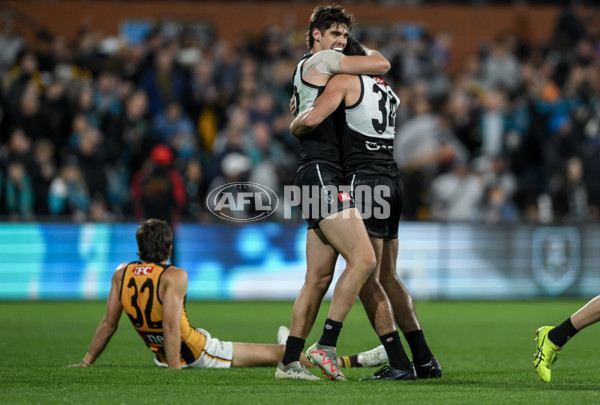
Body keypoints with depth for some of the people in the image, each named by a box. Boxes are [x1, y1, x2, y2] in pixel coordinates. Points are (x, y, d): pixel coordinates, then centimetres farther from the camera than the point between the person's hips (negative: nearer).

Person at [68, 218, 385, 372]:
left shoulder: (121, 275, -5)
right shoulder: (174, 277, -22)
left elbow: (109, 324, -4)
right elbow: (171, 326, -29)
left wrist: (86, 361, 4)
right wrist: (174, 369, -31)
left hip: (161, 355, 7)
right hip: (198, 353, -7)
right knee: (274, 354, 2)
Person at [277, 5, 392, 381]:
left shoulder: (306, 70, 26)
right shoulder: (321, 61, -3)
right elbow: (382, 65, -4)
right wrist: (370, 52, 18)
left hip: (326, 177, 10)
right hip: (321, 172, -10)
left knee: (319, 277, 7)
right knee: (363, 259, -18)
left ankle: (289, 361, 7)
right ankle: (326, 346, -16)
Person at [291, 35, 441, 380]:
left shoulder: (345, 80, -2)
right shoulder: (387, 90, 22)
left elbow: (311, 120, -13)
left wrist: (294, 126, 9)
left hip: (366, 180, -8)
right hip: (392, 180, 8)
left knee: (366, 277, -7)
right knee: (388, 276, 14)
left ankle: (399, 364, -12)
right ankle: (425, 360, 12)